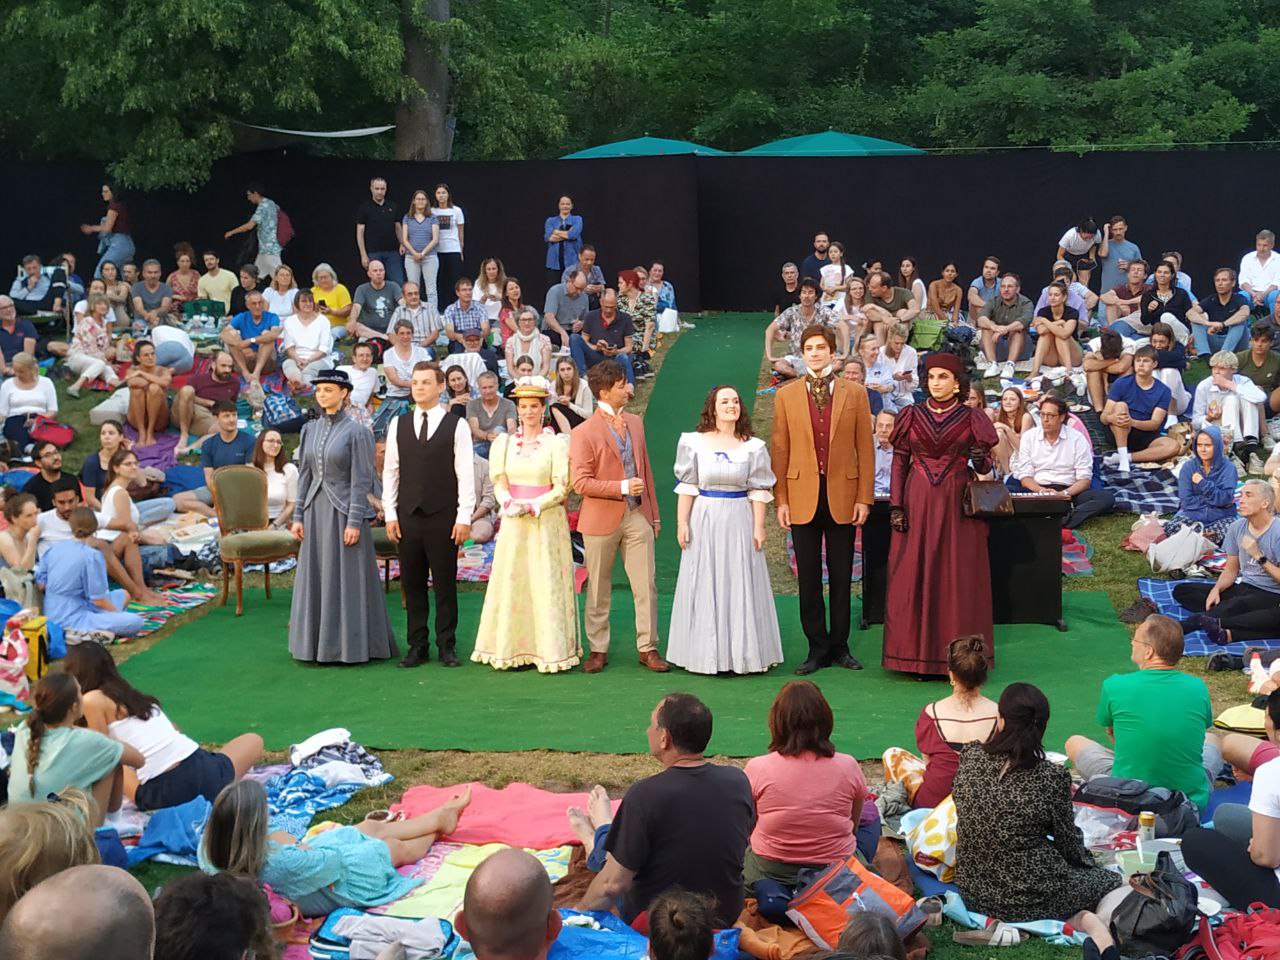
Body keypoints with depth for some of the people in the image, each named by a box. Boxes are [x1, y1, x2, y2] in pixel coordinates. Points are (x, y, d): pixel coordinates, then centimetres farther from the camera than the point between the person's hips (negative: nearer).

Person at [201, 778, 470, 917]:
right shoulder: (285, 863, -48)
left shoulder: (209, 851, -28)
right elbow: (334, 861, -28)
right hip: (341, 885, -7)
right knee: (395, 847, 23)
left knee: (373, 827, 28)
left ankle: (444, 814, 55)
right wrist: (295, 844, -15)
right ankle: (442, 819, 58)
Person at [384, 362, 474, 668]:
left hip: (443, 517, -3)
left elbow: (466, 474, -2)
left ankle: (447, 646, 11)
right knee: (412, 584, 6)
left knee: (445, 584, 3)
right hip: (407, 517, 3)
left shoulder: (456, 425, 0)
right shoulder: (399, 425, 9)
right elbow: (390, 471, 10)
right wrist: (390, 514, 3)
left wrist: (464, 518, -8)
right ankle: (417, 646, 13)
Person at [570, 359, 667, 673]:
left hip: (637, 516, 4)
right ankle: (598, 650, 19)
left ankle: (648, 648, 10)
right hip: (602, 518, -4)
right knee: (598, 589, 7)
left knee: (646, 585, 2)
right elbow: (580, 482, -14)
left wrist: (654, 514, 15)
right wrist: (622, 487, -21)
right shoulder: (584, 432, -10)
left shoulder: (635, 423, 9)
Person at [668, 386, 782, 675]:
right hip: (705, 520, 0)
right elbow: (686, 487, 2)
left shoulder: (753, 447, 2)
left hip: (740, 521, 0)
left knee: (742, 587, 3)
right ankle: (707, 653, 13)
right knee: (705, 588, 4)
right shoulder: (694, 443, 1)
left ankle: (743, 652, 13)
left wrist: (759, 526, -3)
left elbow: (759, 491, 2)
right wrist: (682, 523, -2)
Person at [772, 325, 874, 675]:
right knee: (809, 577, 4)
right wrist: (781, 500, -2)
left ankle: (839, 646, 17)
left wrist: (864, 497, -3)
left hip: (842, 496, 0)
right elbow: (780, 451, 3)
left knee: (841, 576, 7)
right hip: (802, 495, 0)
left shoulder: (855, 393, 4)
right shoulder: (786, 396, 5)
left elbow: (865, 448, 3)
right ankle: (817, 648, 13)